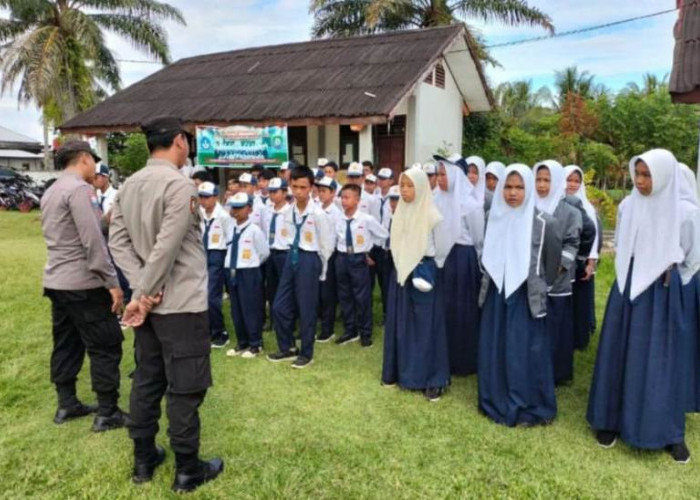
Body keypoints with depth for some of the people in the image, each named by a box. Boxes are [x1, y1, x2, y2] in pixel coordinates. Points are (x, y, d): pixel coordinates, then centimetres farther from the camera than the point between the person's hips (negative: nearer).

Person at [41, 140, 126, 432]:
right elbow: (92, 240, -21)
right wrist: (112, 281, -19)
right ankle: (107, 413, 3)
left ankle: (66, 404, 23)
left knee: (66, 344, 15)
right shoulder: (79, 189, -15)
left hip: (56, 281, 10)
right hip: (83, 283, -9)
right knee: (106, 346, -2)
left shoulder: (50, 192, 15)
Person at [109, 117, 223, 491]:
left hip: (151, 301, 8)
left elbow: (118, 241, 5)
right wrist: (144, 294, -11)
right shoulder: (179, 185, -16)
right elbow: (167, 249, -21)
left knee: (146, 380, 16)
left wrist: (143, 290, -4)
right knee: (185, 388, 2)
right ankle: (187, 470, 14)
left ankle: (144, 459, 29)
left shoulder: (128, 185, 9)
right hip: (181, 303, -8)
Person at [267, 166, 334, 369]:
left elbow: (327, 245, -7)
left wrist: (317, 267, 2)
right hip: (292, 258, 6)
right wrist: (294, 256, 14)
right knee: (279, 306, 9)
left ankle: (306, 353, 21)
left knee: (306, 309, 4)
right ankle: (287, 347, 27)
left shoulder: (318, 214, -15)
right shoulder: (289, 212, 2)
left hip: (309, 260, -6)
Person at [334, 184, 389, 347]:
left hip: (359, 259, -4)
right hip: (342, 259, 4)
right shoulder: (338, 220, -2)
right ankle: (349, 331, 24)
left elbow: (384, 235, 0)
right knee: (344, 296, 10)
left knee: (362, 297, 2)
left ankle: (365, 333, 15)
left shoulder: (367, 219, -13)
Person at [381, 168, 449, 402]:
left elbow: (439, 246, -8)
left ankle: (431, 379, 9)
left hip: (423, 272, -6)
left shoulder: (431, 214, -10)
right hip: (400, 272, 6)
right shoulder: (399, 212, 7)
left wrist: (421, 269, -10)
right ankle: (399, 371, 23)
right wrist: (402, 266, 7)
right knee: (399, 323, 10)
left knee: (425, 325, -1)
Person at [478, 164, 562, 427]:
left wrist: (539, 287, 10)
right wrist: (492, 282, 14)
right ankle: (496, 402, 27)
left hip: (526, 298, -4)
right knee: (494, 349, 11)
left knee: (524, 352, 2)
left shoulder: (543, 222, -10)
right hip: (496, 295, 4)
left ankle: (528, 408, 18)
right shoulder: (494, 218, 3)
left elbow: (553, 261, 2)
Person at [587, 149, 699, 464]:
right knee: (620, 352, 7)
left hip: (662, 293, -2)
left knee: (662, 359, 4)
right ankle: (610, 420, 19)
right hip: (627, 286, 2)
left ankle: (669, 431, 18)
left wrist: (666, 275, 5)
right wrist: (630, 272, 10)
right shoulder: (627, 206, -1)